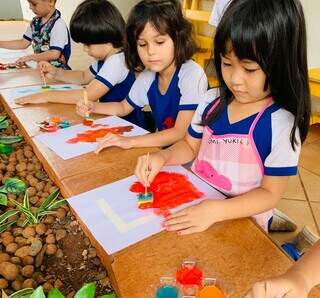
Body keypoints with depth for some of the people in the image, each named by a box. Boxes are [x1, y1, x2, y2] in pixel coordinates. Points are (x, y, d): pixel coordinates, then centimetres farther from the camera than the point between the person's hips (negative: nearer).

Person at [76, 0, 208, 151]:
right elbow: (124, 107, 18)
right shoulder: (147, 77, 0)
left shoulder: (192, 75, -20)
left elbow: (182, 133, -25)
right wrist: (93, 107, 0)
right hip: (161, 145, 5)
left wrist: (131, 141, -33)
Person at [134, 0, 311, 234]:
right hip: (195, 202, 0)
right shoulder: (212, 100, -6)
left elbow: (270, 194, -17)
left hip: (242, 221, 0)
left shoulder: (282, 125, -22)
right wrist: (161, 157, -13)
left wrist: (215, 211, -30)